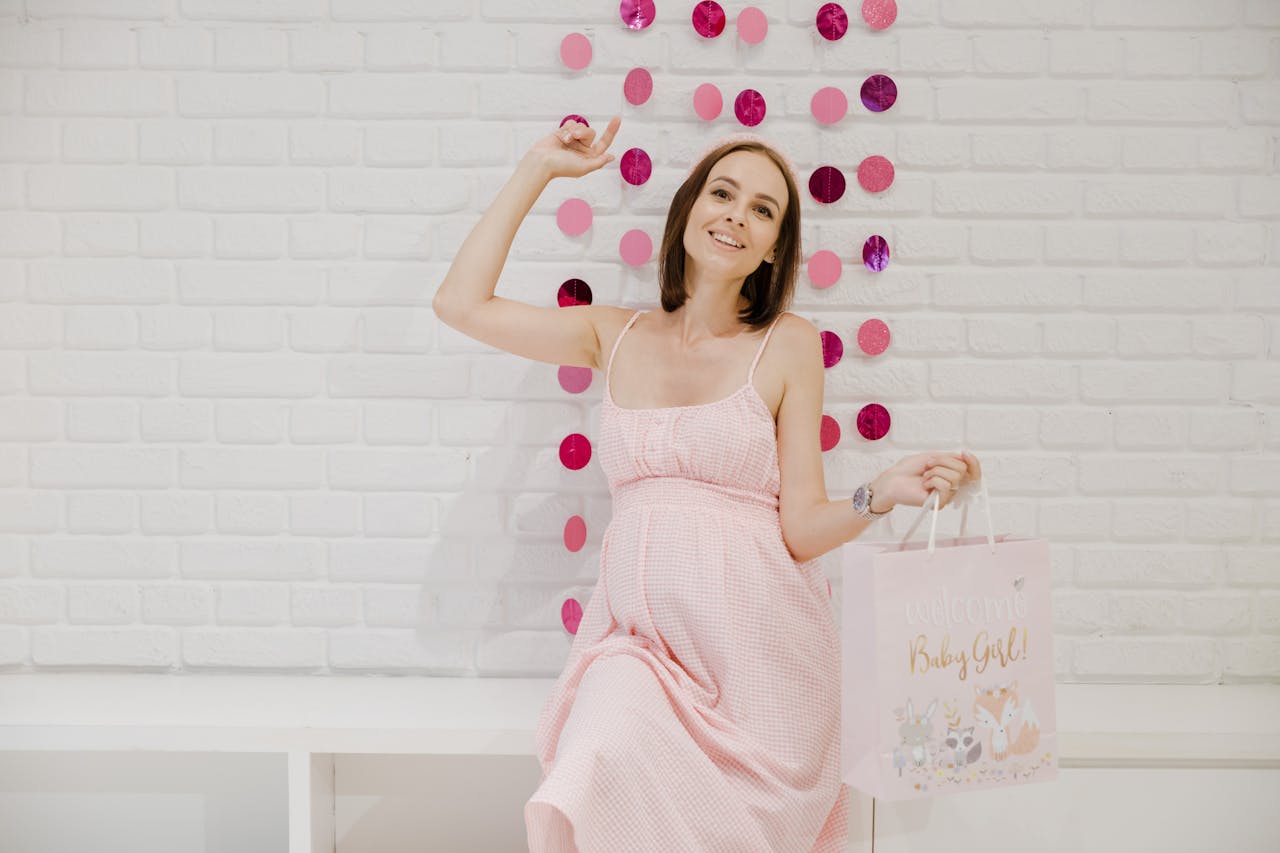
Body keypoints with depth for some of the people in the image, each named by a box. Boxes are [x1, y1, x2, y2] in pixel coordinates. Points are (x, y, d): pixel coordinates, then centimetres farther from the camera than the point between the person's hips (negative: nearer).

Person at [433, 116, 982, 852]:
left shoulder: (789, 344, 1)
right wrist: (539, 171, 13)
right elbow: (462, 302, 9)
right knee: (592, 784, -24)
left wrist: (883, 494, -20)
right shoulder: (618, 337, 10)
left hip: (754, 647, -2)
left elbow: (802, 527, 0)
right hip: (639, 639, 2)